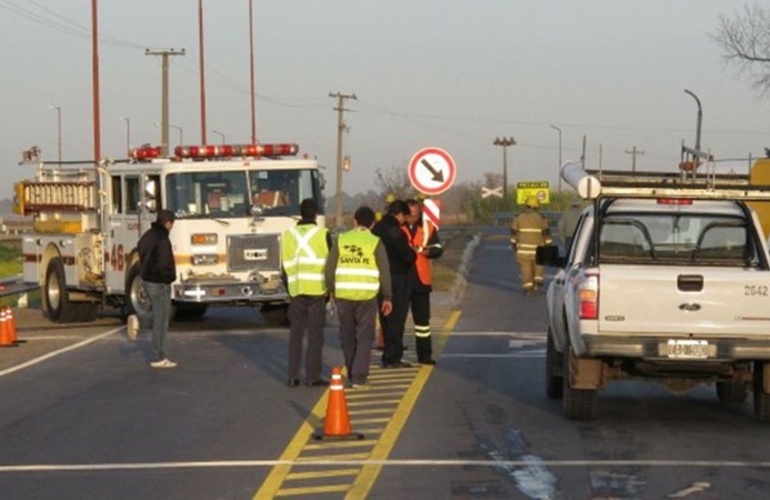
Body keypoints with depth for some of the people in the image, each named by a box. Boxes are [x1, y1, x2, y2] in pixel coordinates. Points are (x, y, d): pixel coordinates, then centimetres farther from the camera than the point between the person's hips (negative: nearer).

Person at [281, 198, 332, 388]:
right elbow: (330, 263, -2)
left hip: (296, 289, 3)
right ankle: (313, 376, -2)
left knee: (296, 333, 9)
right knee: (315, 333, 0)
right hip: (317, 289, -3)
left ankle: (293, 376, 8)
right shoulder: (322, 234, -4)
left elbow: (285, 266, 11)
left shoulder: (288, 235, 7)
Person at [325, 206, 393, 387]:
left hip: (343, 295, 2)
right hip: (367, 296, -2)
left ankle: (352, 374, 22)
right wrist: (387, 297, 6)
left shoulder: (341, 240, 5)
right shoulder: (375, 242, 0)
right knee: (365, 337, 3)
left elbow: (330, 268, 4)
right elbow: (384, 272, -1)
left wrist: (332, 290, 17)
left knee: (347, 336, 14)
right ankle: (359, 377, -4)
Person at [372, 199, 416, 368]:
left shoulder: (376, 229, 9)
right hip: (398, 278, -8)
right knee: (396, 318, -3)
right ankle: (392, 358, -2)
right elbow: (407, 256, -18)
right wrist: (414, 253, 4)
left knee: (386, 318, 15)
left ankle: (389, 356, 21)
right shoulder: (395, 231, -18)